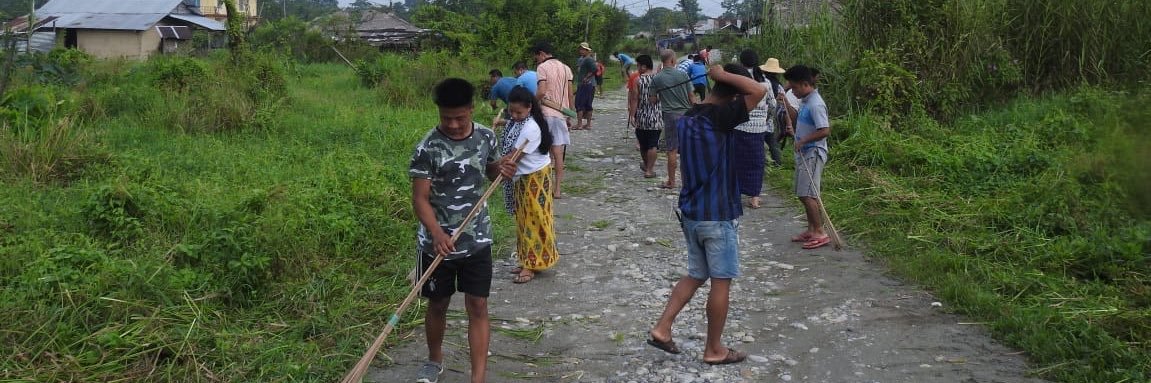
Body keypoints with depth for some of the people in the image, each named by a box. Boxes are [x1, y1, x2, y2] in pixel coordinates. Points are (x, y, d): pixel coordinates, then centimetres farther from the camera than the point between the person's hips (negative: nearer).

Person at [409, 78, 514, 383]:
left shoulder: (486, 136, -3)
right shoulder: (428, 148, -15)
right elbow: (420, 199, -16)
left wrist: (500, 168, -8)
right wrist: (437, 233, -32)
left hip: (477, 240, 2)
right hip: (438, 242, -2)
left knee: (477, 306, 1)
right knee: (438, 304, 14)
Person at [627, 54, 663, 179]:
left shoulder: (637, 80, -6)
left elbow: (634, 99, -9)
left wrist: (632, 115, -5)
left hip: (641, 117, 0)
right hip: (655, 118, 0)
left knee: (643, 144, 16)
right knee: (652, 145, 0)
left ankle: (646, 165, 34)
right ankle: (649, 169, -4)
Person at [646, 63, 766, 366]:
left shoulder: (688, 118, 7)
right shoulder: (720, 117, -18)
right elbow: (759, 91, -26)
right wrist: (722, 74, -15)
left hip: (690, 211, 8)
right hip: (718, 215, -8)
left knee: (696, 275, 20)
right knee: (721, 282, 6)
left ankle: (661, 328, 15)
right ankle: (714, 349, 16)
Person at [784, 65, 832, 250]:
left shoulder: (815, 104, -19)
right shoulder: (805, 101, 12)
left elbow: (825, 130, -25)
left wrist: (803, 140, -18)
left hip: (813, 153, -10)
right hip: (804, 153, 10)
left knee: (808, 195, -11)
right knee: (804, 195, 14)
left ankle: (820, 233, -6)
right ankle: (811, 230, 22)